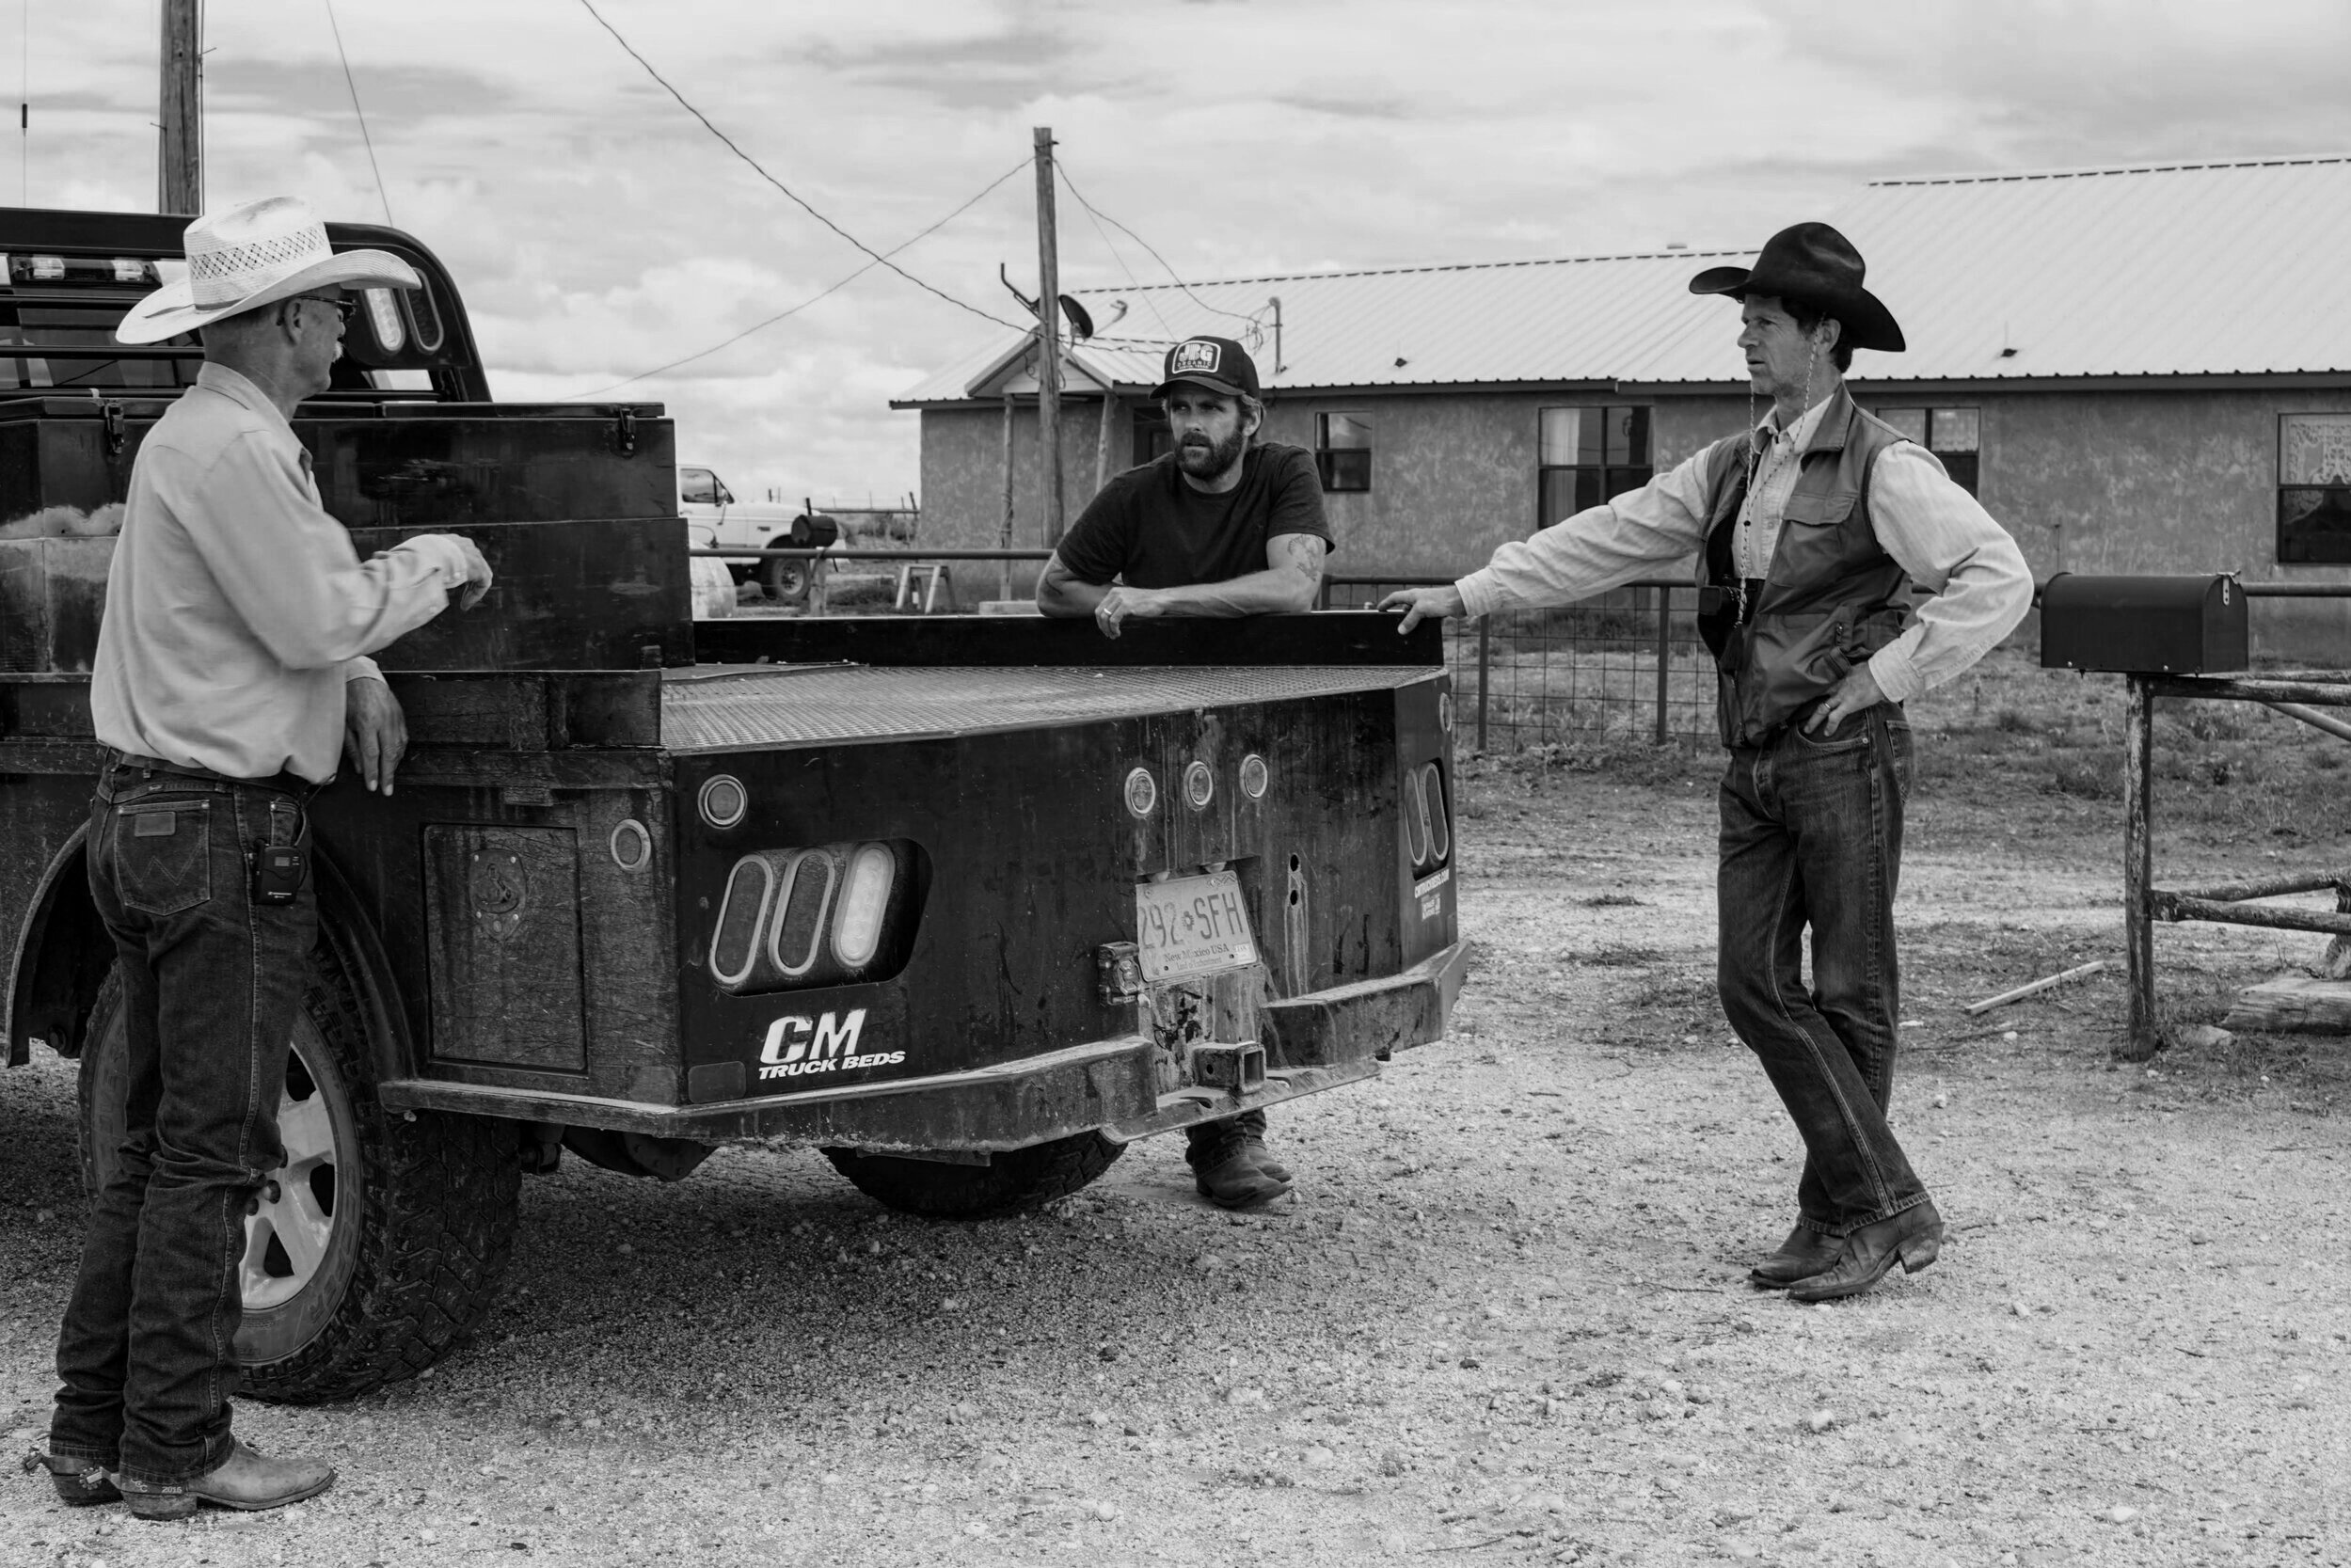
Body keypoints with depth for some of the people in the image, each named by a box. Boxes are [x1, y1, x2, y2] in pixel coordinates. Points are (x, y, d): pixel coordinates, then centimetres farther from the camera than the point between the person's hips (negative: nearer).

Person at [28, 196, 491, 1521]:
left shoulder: (199, 436, 18)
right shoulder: (231, 448, -16)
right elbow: (316, 621, -19)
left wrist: (357, 677, 9)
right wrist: (434, 565, -4)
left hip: (147, 817, 11)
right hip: (225, 830, -11)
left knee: (159, 1144, 14)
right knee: (211, 1151, -3)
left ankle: (95, 1434, 19)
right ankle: (176, 1453, 4)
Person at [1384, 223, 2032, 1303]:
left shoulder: (1884, 469, -8)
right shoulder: (1731, 468, 14)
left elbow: (1999, 578, -14)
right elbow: (1603, 540, 17)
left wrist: (1888, 675, -13)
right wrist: (1469, 594, 14)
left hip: (1844, 757, -7)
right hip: (1753, 760, 7)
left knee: (1850, 991, -2)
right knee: (1754, 983, 3)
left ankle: (1861, 1215, 9)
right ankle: (1878, 1204, 10)